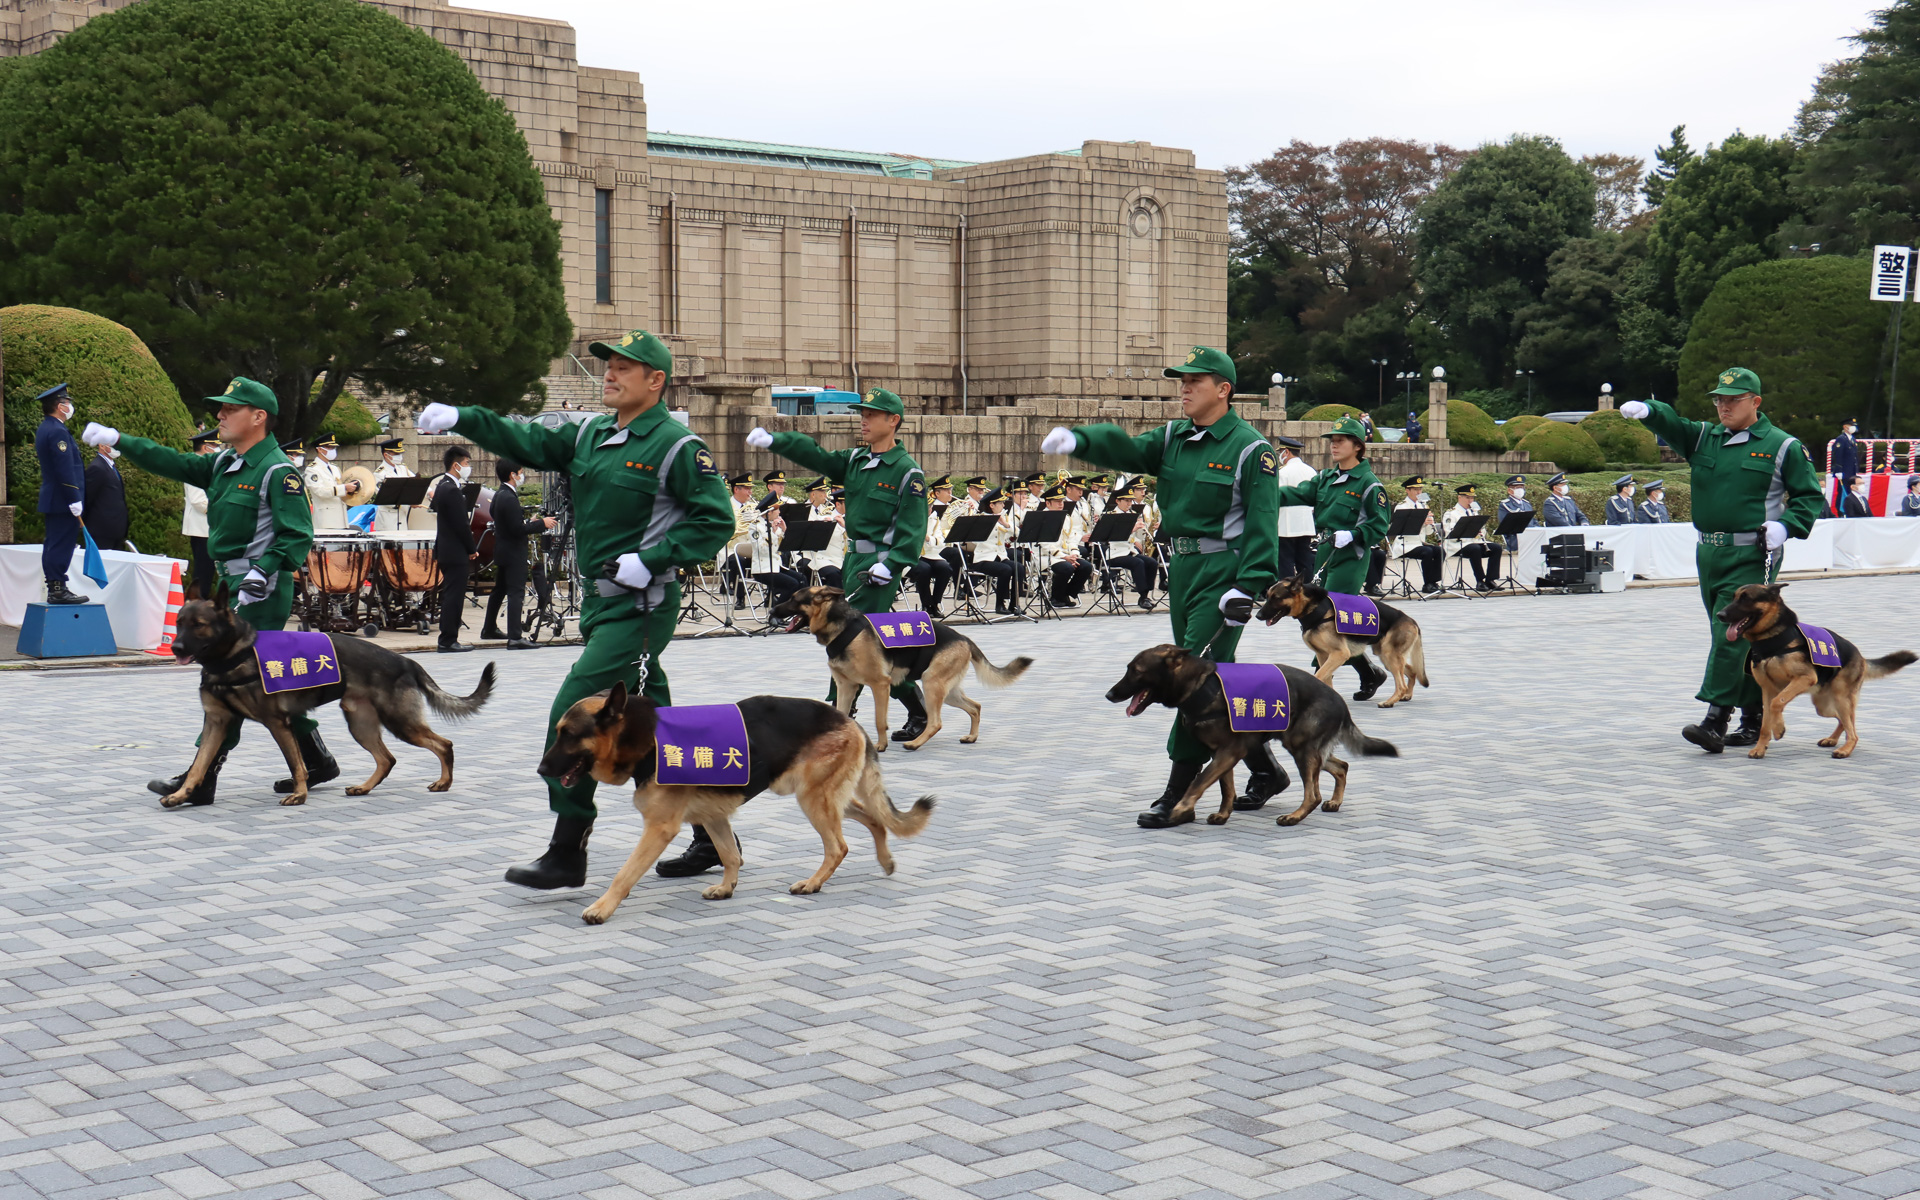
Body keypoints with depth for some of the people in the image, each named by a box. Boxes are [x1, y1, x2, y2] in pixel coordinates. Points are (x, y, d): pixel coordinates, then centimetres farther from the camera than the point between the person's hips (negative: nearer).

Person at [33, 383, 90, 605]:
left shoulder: (44, 429, 15)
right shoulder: (57, 431, -18)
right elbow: (65, 469, -22)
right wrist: (74, 499, -20)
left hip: (51, 500, 10)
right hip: (63, 500, -10)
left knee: (53, 544, 12)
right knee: (62, 545, -8)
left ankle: (54, 589, 16)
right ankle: (58, 590, -8)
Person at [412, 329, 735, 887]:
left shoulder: (676, 445, -9)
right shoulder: (591, 434, 13)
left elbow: (716, 520, -12)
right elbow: (531, 443, 7)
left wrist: (651, 559, -19)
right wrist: (461, 419, -5)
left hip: (641, 607, -8)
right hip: (601, 603, 8)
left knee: (573, 714, -13)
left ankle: (567, 853, -6)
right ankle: (712, 837, 24)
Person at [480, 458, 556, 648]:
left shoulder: (499, 494, 9)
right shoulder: (509, 498, -22)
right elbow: (518, 529, -25)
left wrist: (528, 522, 14)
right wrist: (542, 524, -15)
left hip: (502, 551, 10)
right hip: (514, 553, -10)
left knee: (499, 590, 21)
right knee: (516, 593, -9)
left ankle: (489, 629, 33)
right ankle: (514, 638, -12)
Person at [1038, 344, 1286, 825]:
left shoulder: (1249, 448, -9)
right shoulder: (1175, 437, 12)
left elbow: (1261, 525, -13)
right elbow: (1129, 450, -4)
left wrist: (1248, 588, -21)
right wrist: (1078, 439, -23)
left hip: (1223, 572, -8)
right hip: (1183, 567, 8)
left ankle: (1177, 795, -7)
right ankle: (1265, 770, 29)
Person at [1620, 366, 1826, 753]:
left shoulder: (1782, 446, 1)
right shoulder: (1705, 438, 13)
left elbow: (1811, 497, 4)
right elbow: (1672, 427, -2)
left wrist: (1784, 525, -13)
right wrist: (1647, 411, -24)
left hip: (1752, 557, -6)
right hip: (1709, 553, 6)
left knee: (1730, 632, -15)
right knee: (1735, 638, 11)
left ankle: (1715, 721, -19)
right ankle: (1754, 719, 21)